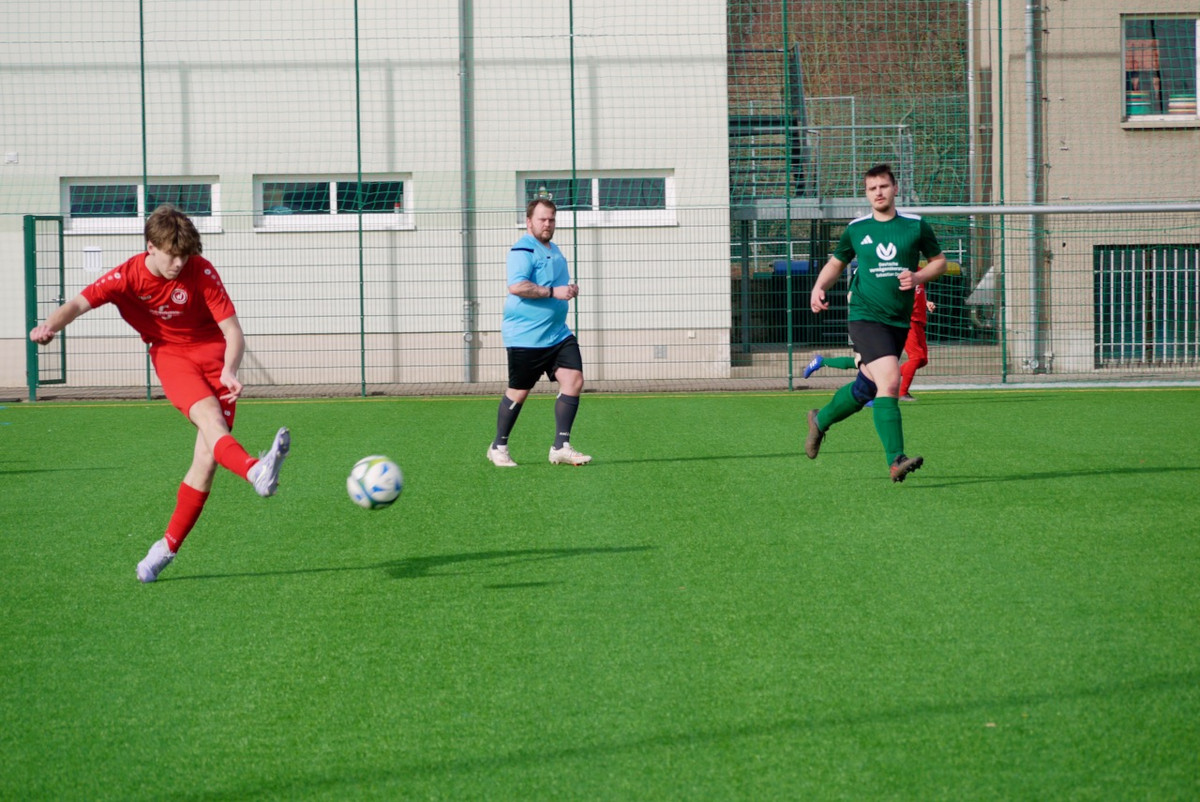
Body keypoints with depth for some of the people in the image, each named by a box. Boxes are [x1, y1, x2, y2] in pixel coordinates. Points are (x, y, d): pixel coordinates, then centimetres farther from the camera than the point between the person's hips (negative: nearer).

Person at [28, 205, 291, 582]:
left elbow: (233, 331, -14)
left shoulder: (201, 272, -13)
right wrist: (50, 325, -40)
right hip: (170, 355, -1)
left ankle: (168, 546, 5)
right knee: (209, 417, -32)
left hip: (213, 353, 1)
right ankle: (256, 472, -62)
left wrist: (229, 371, -33)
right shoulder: (127, 277, -11)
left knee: (207, 459, -8)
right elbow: (79, 303, -19)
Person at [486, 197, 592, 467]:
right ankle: (498, 447, 18)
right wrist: (553, 292, -26)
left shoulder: (554, 251, 18)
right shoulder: (523, 251, -12)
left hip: (558, 334, 8)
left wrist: (569, 289, 11)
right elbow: (516, 286, -26)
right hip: (525, 336, -8)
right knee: (519, 392, 1)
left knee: (574, 381, -6)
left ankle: (560, 448, -3)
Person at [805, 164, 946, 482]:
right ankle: (896, 460, -23)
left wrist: (919, 277, -8)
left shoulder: (916, 226, 4)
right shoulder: (856, 229, 4)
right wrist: (819, 287, -1)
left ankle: (820, 420, 42)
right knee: (890, 381, -21)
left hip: (900, 321, 3)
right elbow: (836, 263, 18)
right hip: (865, 315, -3)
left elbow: (939, 261, 12)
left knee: (866, 388, 14)